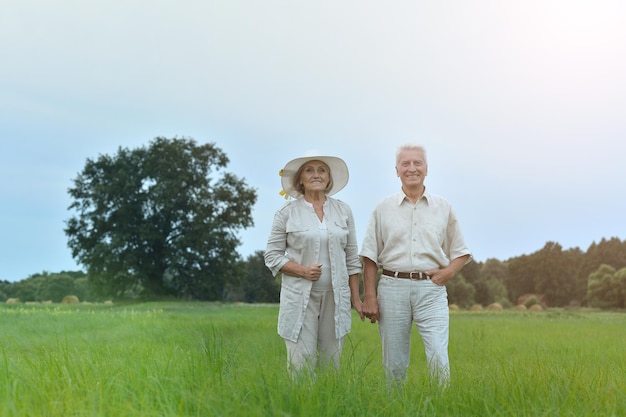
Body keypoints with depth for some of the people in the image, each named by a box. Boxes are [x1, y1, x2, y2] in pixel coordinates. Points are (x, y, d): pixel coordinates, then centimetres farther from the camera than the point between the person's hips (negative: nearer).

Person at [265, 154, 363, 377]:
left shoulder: (343, 210, 8)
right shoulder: (287, 212, 0)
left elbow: (352, 257, 11)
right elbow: (272, 255, 1)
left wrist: (356, 297, 8)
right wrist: (302, 270, -14)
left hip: (335, 296, 3)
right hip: (300, 296, -2)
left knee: (331, 363, 5)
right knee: (301, 364, -4)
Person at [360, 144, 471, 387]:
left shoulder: (443, 208, 10)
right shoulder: (383, 209, 8)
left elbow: (461, 252, 16)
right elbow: (370, 258, 6)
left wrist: (449, 272, -3)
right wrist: (369, 297, -2)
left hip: (431, 289, 0)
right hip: (392, 287, 0)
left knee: (439, 359, -10)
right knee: (393, 364, 5)